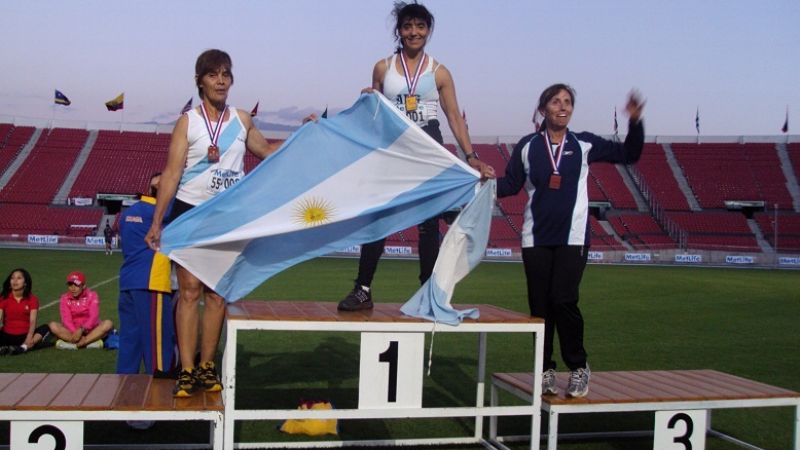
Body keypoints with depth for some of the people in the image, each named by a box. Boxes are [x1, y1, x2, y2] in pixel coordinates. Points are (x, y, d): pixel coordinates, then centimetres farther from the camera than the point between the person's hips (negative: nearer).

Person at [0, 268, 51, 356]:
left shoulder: (32, 299, 0)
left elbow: (33, 321, -12)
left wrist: (29, 338, -31)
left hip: (25, 336, -1)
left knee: (46, 329, -29)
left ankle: (23, 347, -47)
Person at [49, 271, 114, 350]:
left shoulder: (92, 295, -4)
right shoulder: (65, 298, -1)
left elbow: (94, 317, -17)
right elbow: (66, 319, -12)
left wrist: (82, 330, -32)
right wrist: (75, 333, -28)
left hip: (90, 330, -1)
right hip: (73, 330, 1)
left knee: (108, 323, -29)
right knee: (53, 325, -24)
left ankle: (75, 344, -37)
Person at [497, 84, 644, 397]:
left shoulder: (584, 145, 6)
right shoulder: (528, 146, 5)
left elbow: (628, 155, 12)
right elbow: (511, 185, 4)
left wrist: (635, 122, -2)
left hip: (573, 237, -1)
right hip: (536, 238, 2)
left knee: (563, 300, -14)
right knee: (540, 305, 3)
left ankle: (579, 368, 4)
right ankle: (546, 370, 17)